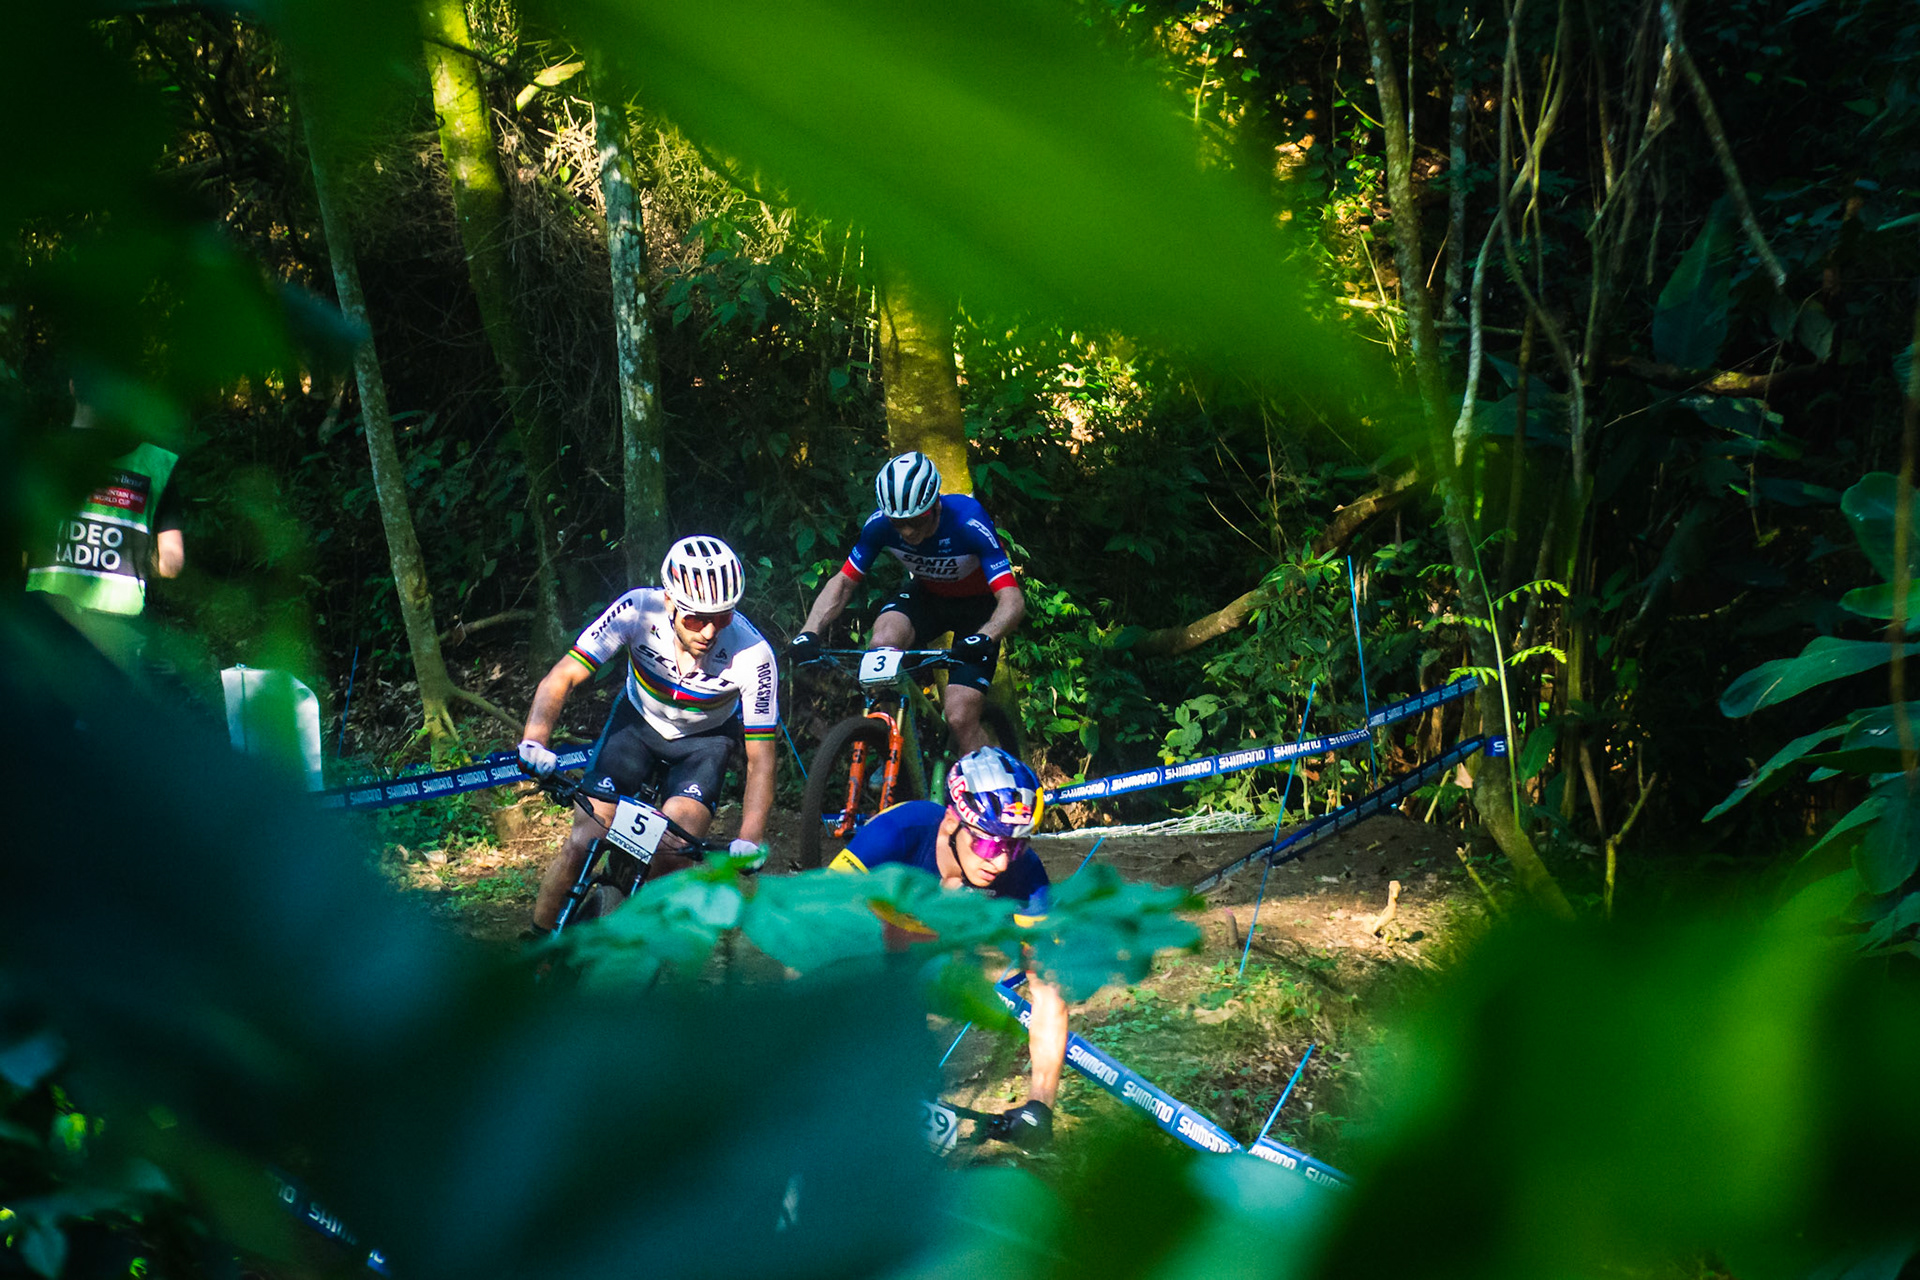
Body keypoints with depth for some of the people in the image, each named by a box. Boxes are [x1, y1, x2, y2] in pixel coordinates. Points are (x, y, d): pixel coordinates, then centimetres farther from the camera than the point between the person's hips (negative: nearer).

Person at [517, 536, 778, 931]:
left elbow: (761, 758, -26)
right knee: (581, 844, -12)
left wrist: (750, 840, -38)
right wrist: (535, 739, -49)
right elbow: (562, 677, -31)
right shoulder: (638, 610, -32)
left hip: (705, 738, -1)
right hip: (638, 721, 1)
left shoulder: (752, 655, -33)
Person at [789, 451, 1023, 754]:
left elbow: (1012, 601, -39)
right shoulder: (881, 524, -23)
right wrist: (808, 634, -31)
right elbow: (842, 582, -14)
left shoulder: (968, 523, -34)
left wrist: (984, 639, -60)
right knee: (883, 643, -30)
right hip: (926, 596, 3)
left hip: (976, 605, -3)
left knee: (960, 720, -18)